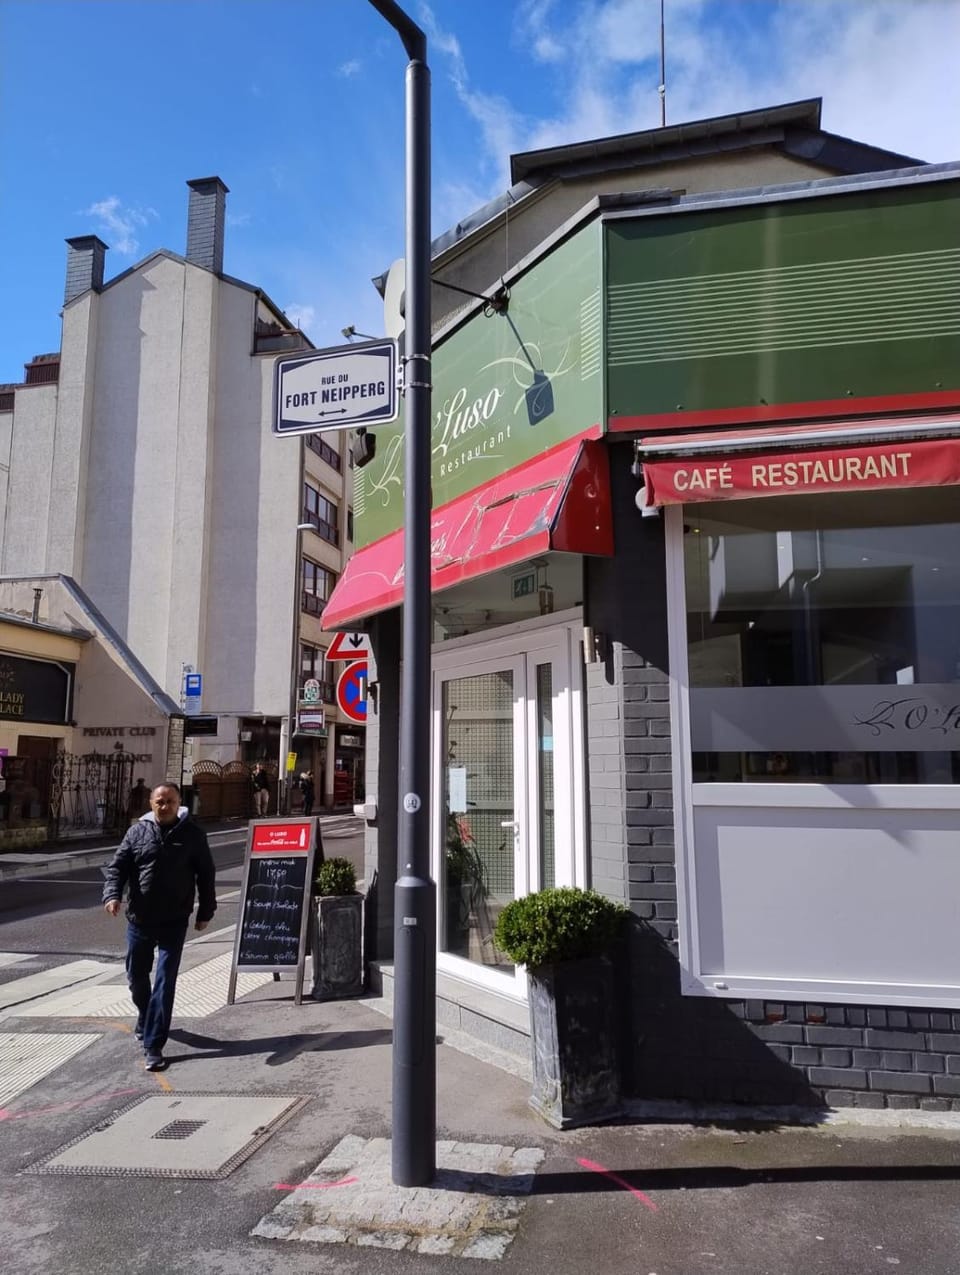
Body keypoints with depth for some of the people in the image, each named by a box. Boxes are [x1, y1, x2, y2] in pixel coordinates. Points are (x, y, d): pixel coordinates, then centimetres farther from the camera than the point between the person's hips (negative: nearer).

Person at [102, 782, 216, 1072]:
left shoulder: (192, 834, -2)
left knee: (165, 981, -6)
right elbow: (117, 866, -1)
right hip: (139, 919, 3)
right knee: (136, 976, 17)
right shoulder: (137, 831, 2)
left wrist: (205, 911, 3)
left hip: (174, 921, -3)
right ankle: (145, 1017, 46)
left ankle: (154, 1046, -1)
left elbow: (206, 874, 3)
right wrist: (112, 894, -20)